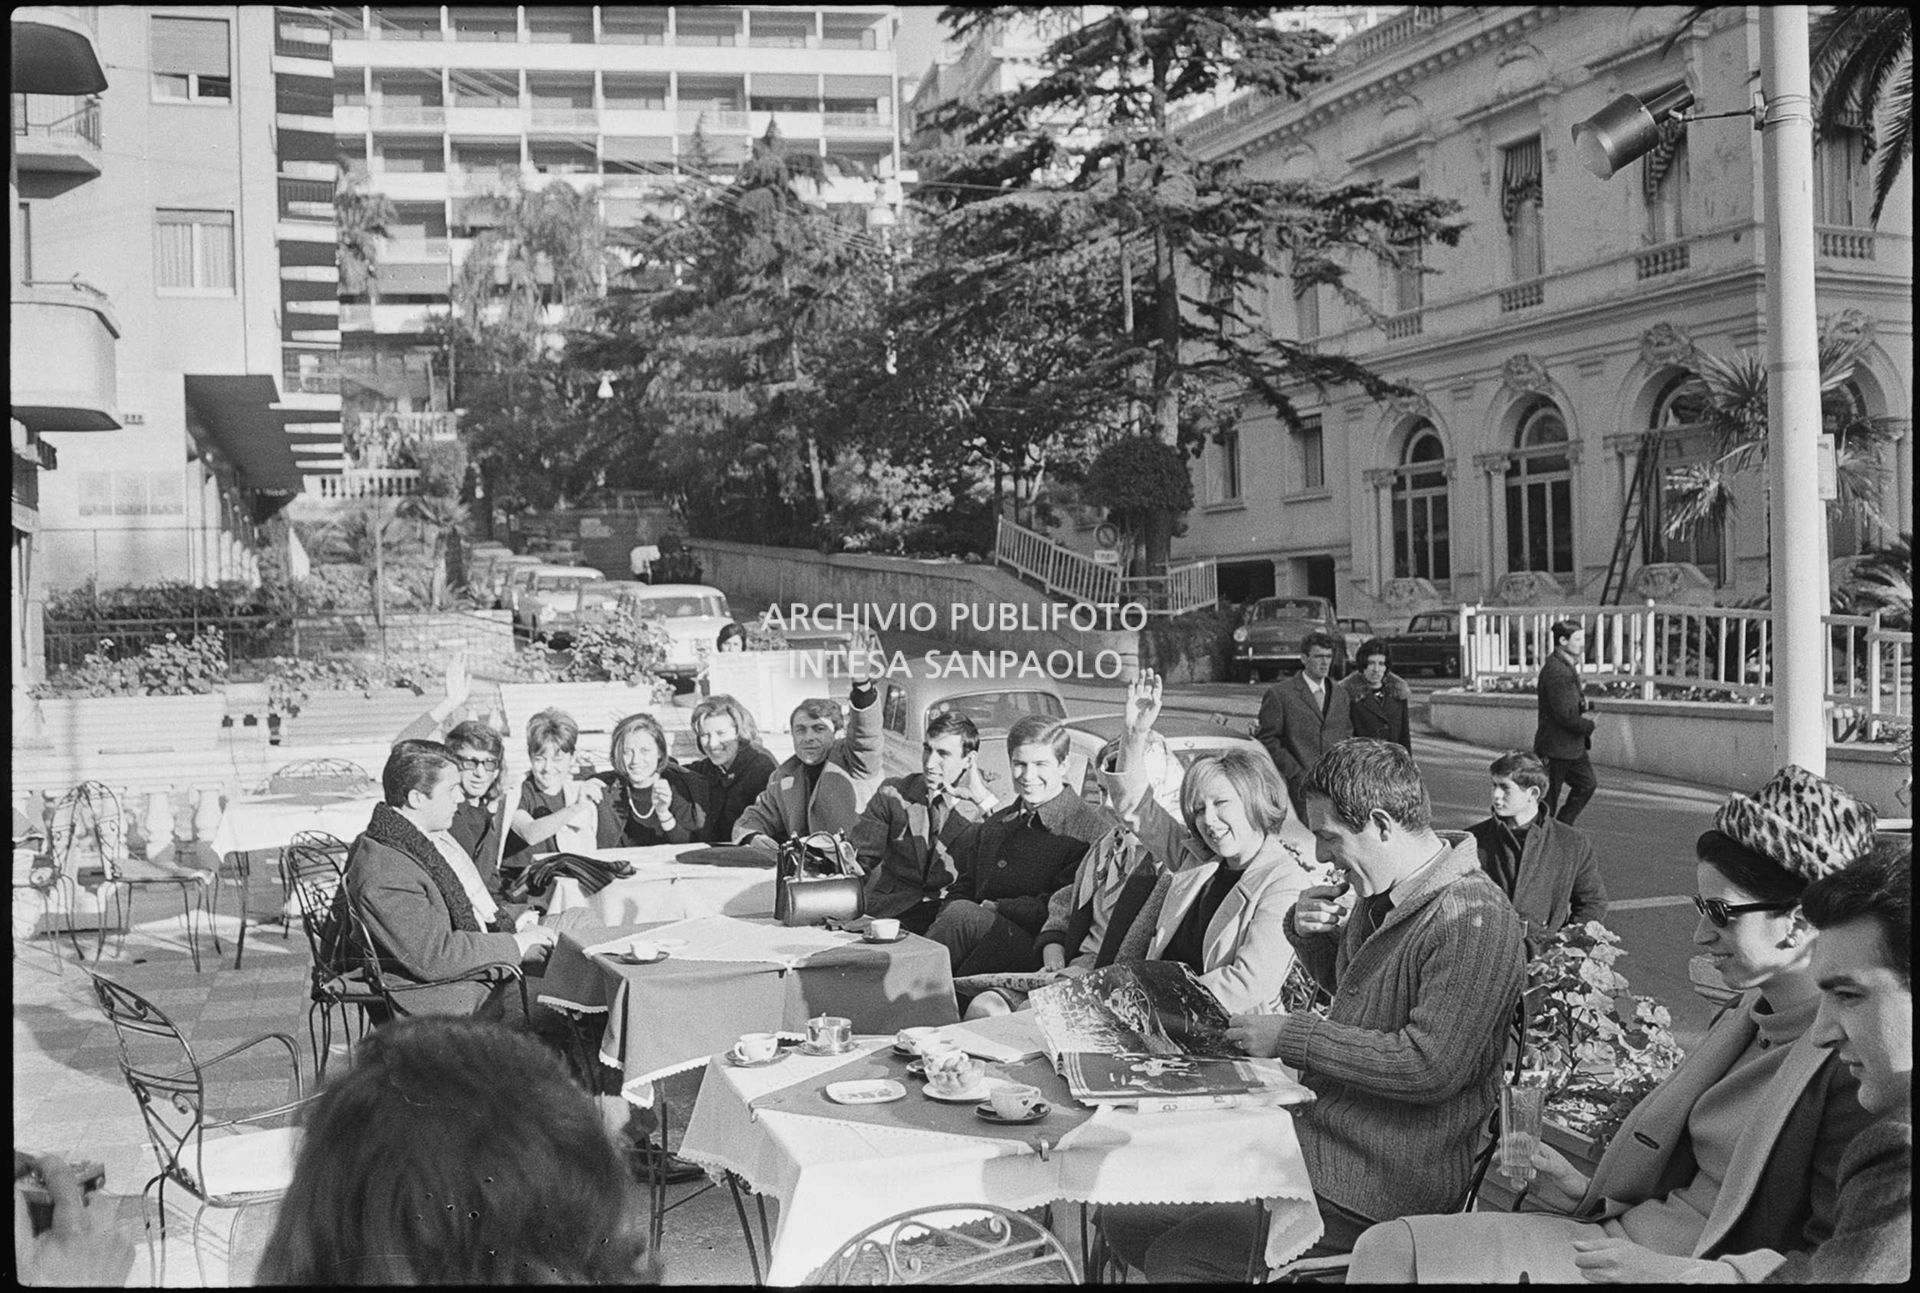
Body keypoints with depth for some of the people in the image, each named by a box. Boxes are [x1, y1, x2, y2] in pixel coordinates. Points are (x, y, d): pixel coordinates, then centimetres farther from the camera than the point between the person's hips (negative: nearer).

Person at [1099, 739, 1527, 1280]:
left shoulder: (1474, 920, -21)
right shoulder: (1382, 896, 9)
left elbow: (1430, 1067, -28)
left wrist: (1293, 1036, -21)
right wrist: (1308, 933, 5)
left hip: (1381, 1178, -9)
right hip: (1315, 1130, 9)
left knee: (1174, 1257, -16)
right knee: (1125, 1218, 4)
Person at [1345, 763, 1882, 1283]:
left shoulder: (1852, 1062, -16)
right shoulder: (1743, 1021, 13)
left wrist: (1671, 1273, -25)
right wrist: (1589, 1194, 6)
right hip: (1626, 1237, 8)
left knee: (1396, 1251, -20)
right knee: (1388, 1246, -6)